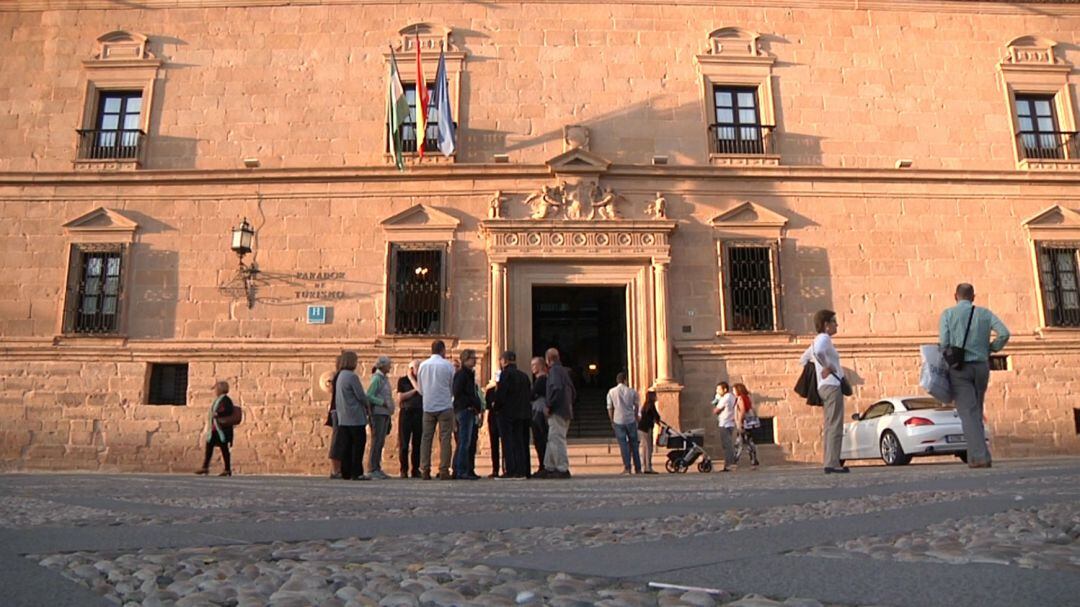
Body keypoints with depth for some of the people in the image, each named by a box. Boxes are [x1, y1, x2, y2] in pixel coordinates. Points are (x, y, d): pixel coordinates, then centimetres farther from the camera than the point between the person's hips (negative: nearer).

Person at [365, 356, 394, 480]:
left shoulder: (384, 378, 17)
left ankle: (377, 468, 15)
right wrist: (383, 402, -19)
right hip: (377, 413, -9)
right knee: (376, 441, -7)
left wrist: (390, 408, 10)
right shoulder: (376, 378, -10)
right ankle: (372, 469, -3)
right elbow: (369, 396, -17)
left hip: (385, 414, 9)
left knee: (381, 442, 10)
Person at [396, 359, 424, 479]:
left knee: (417, 443, 2)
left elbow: (422, 391, -8)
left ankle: (415, 469, 8)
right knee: (404, 444, -1)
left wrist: (411, 378, -2)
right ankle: (404, 470, 6)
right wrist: (414, 390, -4)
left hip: (419, 413, 2)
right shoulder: (402, 380, 7)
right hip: (406, 412, -2)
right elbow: (400, 397, -3)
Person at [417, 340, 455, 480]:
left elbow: (420, 389, 10)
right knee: (444, 438, 0)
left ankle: (425, 470, 4)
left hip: (428, 406, 3)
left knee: (426, 438, 7)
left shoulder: (423, 365, 4)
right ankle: (444, 471, -4)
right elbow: (453, 387, 3)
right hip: (445, 406, -3)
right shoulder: (448, 365, -5)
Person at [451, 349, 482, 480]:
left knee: (464, 442, 13)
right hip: (464, 410, -10)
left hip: (469, 411, 10)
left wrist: (476, 406, 8)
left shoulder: (469, 374, 20)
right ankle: (462, 472, -8)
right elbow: (457, 392, -19)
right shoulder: (461, 374, -10)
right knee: (464, 442, -9)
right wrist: (471, 405, -16)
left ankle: (458, 471, 19)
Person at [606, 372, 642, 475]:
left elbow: (610, 408, 2)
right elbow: (637, 406, 7)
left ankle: (627, 468, -6)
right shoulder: (632, 391, 1)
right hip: (631, 420, 1)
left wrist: (612, 421, 12)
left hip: (618, 421, -1)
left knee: (623, 444, 1)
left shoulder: (611, 392, 0)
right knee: (633, 444, 11)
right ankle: (638, 468, 14)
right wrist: (636, 418, 20)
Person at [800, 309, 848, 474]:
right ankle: (833, 463, -13)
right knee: (835, 425, -11)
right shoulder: (824, 338, -9)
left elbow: (803, 360, 28)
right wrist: (827, 367, -19)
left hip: (824, 387, 10)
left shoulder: (818, 340, 19)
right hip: (832, 385, -10)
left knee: (829, 426, 9)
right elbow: (818, 352, -32)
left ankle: (829, 463, 10)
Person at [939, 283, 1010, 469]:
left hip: (959, 368, -3)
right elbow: (1004, 333, -4)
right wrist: (991, 348, 11)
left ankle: (980, 456, -15)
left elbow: (944, 342, -9)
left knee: (968, 413, -6)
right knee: (976, 411, 15)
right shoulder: (985, 313, 8)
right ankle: (974, 455, 15)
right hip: (981, 366, 3)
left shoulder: (947, 314, 0)